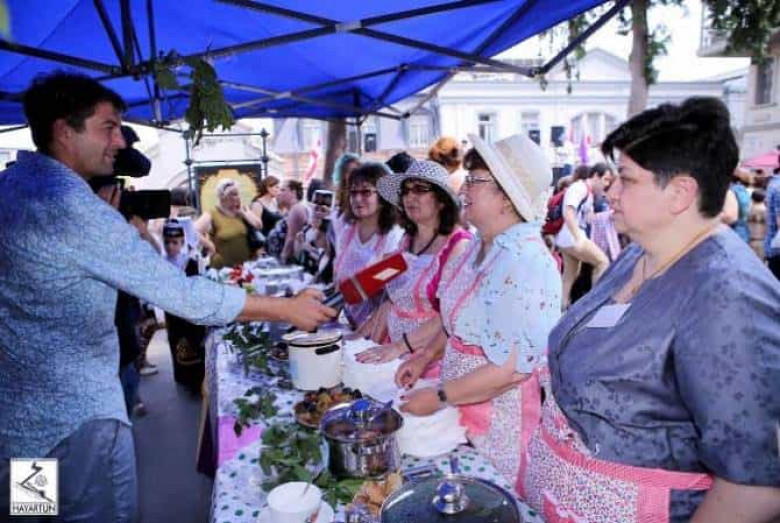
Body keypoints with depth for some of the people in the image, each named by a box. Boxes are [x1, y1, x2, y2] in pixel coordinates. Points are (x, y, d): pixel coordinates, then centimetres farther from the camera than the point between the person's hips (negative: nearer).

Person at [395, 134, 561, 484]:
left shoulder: (525, 264, -26)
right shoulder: (483, 247, 3)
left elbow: (512, 368, -27)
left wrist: (440, 397, -20)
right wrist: (424, 358, 8)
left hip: (499, 420, -8)